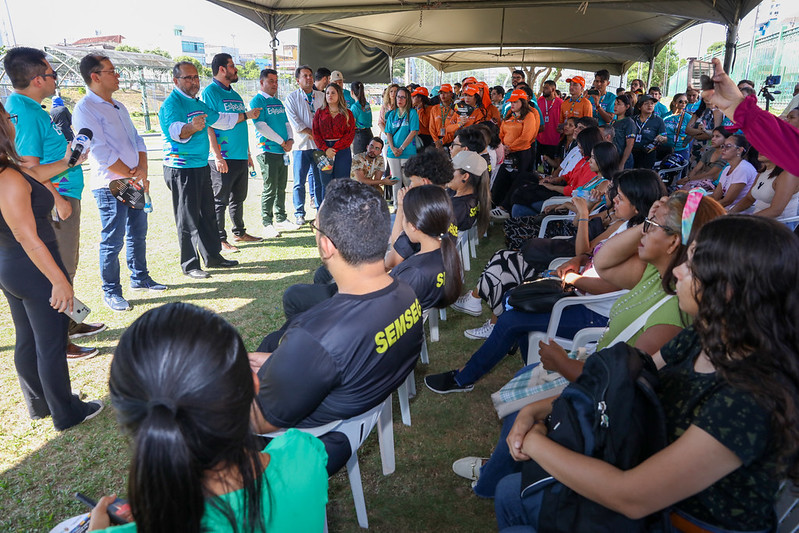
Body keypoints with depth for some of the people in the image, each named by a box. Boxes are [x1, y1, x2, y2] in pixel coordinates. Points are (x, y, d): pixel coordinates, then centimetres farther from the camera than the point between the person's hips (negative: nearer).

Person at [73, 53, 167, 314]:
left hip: (135, 182, 8)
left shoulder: (119, 106, 15)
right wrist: (130, 176, -12)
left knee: (138, 234, 16)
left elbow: (137, 139, 14)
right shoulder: (86, 109, -11)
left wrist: (142, 170, -2)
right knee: (113, 241, -1)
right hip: (110, 186, -8)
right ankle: (111, 291, 10)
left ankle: (140, 277, 31)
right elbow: (101, 153, -17)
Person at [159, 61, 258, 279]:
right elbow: (175, 131, -31)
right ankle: (189, 265, 4)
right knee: (188, 219, -4)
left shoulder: (198, 103, 16)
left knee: (208, 214, 14)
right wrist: (191, 127, -52)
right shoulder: (171, 104, -13)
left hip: (201, 166, 9)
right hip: (181, 169, -9)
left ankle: (213, 256, 24)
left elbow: (220, 119, 31)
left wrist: (246, 115, 39)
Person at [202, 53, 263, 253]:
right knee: (220, 200, -1)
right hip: (223, 158, -8)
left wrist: (248, 153, 19)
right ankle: (220, 239, 6)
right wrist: (217, 156, -21)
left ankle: (239, 232, 29)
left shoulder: (235, 94, 18)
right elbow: (208, 126, -15)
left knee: (239, 198, 17)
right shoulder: (210, 92, -8)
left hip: (240, 156, 8)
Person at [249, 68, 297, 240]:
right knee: (270, 189, -6)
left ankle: (281, 219, 23)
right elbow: (261, 125, -15)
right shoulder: (256, 101, -5)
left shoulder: (278, 102, 19)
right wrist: (281, 141, -14)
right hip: (267, 151, -7)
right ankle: (267, 224, 1)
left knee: (281, 187, 13)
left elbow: (286, 122, 19)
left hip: (283, 151, 7)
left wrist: (290, 139, -1)